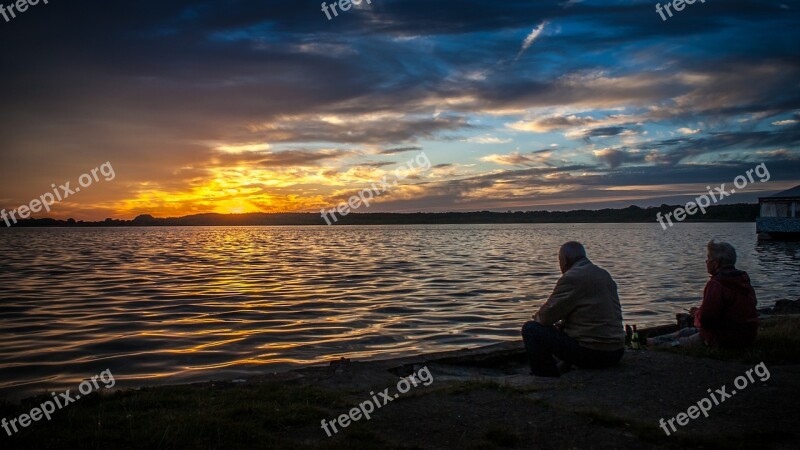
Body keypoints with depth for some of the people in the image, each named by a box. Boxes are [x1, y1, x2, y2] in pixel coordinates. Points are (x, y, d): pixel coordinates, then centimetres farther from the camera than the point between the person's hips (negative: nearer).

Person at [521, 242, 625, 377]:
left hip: (590, 353, -9)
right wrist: (563, 323, 20)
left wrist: (538, 316, 12)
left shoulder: (572, 277, -13)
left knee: (530, 329, -1)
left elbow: (546, 317, -11)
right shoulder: (606, 276, 14)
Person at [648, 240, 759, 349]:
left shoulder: (716, 284, -23)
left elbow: (705, 319, -26)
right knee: (689, 331, 23)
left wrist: (696, 314, -2)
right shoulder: (744, 281, 7)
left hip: (724, 340, -9)